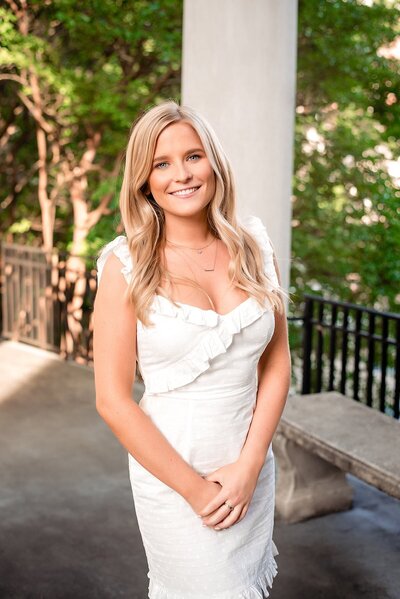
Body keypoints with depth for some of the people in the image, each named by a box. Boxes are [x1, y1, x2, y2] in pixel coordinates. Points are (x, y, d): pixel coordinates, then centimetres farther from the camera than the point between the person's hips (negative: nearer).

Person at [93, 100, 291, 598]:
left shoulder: (253, 247, -2)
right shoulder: (126, 266, -12)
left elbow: (277, 363, 1)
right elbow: (112, 400, -12)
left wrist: (248, 466, -8)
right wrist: (196, 488, -12)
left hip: (252, 468, 4)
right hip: (170, 473, -3)